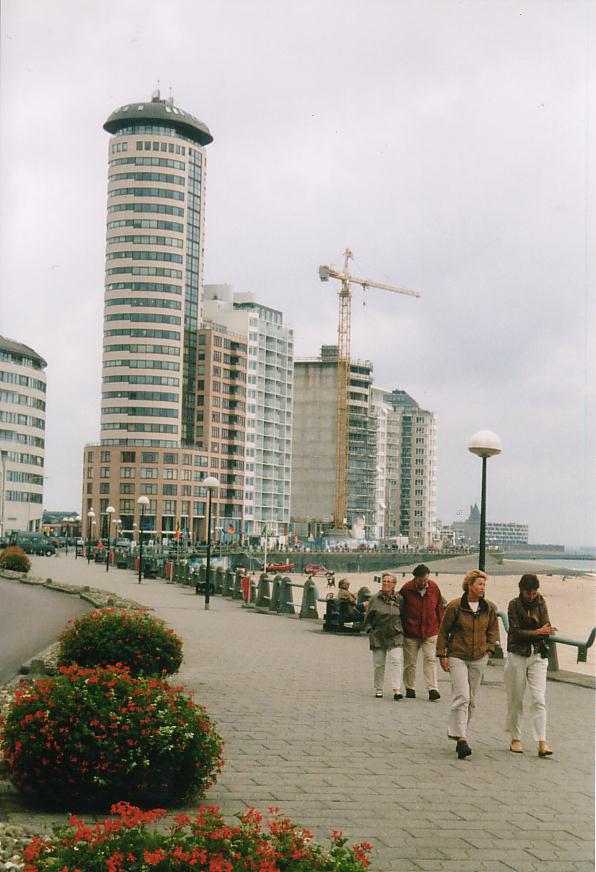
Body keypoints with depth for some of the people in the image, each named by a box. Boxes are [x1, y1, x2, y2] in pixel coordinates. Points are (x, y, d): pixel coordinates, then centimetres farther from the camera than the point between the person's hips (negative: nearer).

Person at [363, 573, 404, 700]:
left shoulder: (399, 599, 3)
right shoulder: (375, 599, 2)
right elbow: (368, 618, 8)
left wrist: (401, 630, 4)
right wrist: (369, 630, -3)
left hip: (395, 636, -1)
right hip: (378, 636, 1)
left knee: (396, 661, -13)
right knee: (378, 663, 6)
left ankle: (397, 689, -16)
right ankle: (378, 688, 21)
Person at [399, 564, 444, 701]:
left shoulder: (434, 587, -2)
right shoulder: (406, 589, -9)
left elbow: (439, 608, 8)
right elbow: (399, 610, 0)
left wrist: (441, 627, 8)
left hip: (430, 631, 1)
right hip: (410, 632, -1)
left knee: (430, 659, -6)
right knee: (410, 662, 8)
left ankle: (432, 689, -9)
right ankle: (410, 689, 20)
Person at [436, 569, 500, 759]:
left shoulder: (489, 608, 2)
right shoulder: (455, 606, -10)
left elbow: (493, 630, 16)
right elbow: (443, 631, -2)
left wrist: (489, 650, 4)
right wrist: (442, 655, -3)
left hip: (479, 658, 5)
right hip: (457, 657, -5)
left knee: (472, 699, 9)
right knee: (462, 696, -16)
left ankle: (457, 733, 24)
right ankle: (461, 739, -18)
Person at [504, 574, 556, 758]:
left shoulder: (541, 604, 5)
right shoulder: (514, 605, -4)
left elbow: (547, 630, -4)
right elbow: (516, 632, -12)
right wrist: (538, 632, -15)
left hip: (538, 656, 2)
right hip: (517, 656, -2)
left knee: (539, 700, -7)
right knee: (515, 700, 5)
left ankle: (542, 743, -10)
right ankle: (515, 739, 18)